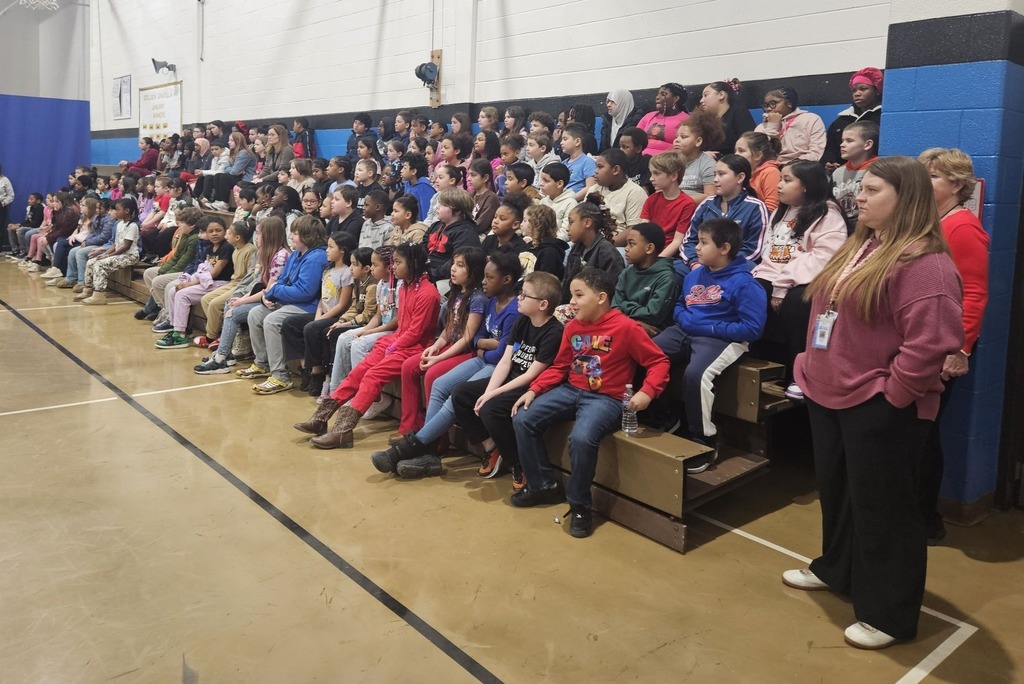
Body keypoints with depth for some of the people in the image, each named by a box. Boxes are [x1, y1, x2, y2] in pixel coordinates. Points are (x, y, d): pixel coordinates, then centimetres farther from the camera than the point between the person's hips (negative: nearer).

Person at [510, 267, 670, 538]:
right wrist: (533, 390, 0)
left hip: (605, 398, -7)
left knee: (581, 438, -34)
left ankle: (579, 506, -9)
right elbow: (559, 367, 12)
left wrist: (647, 392, -25)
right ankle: (543, 485, 10)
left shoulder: (626, 327, -13)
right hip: (570, 390, 7)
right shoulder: (572, 326, 6)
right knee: (522, 419, -6)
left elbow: (659, 362, -10)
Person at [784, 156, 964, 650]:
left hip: (879, 408, -9)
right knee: (836, 491, 23)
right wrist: (812, 365, 14)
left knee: (883, 506, 4)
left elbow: (929, 344, -25)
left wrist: (891, 396, -19)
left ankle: (890, 614, 19)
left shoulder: (924, 263, -18)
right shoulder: (859, 247, 12)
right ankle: (837, 569, 44)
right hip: (830, 395, 9)